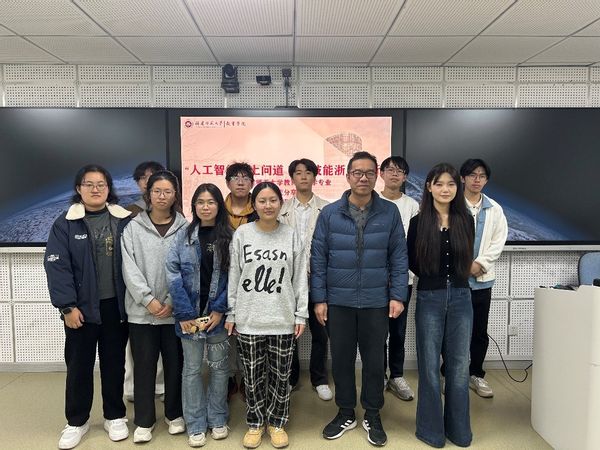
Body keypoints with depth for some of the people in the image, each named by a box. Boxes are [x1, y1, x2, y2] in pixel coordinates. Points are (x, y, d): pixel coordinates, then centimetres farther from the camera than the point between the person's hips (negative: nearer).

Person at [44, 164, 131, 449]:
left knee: (114, 362, 12)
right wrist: (67, 306, -13)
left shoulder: (125, 220, 0)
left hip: (116, 305, 1)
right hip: (81, 307, -1)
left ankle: (115, 417, 29)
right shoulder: (65, 224, -3)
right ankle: (76, 422, 30)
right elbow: (57, 266, -8)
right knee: (79, 364, 11)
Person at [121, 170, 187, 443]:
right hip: (142, 310, 0)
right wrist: (147, 299, -13)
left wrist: (172, 302, -11)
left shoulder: (184, 228, 1)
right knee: (144, 365, 9)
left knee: (175, 364, 11)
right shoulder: (133, 227, 2)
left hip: (174, 310, 0)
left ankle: (174, 414, 30)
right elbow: (130, 269, -4)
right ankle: (144, 421, 24)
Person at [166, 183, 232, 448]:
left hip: (218, 314, 0)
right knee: (192, 369, 8)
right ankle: (196, 425, 23)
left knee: (219, 366, 11)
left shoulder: (229, 236, -1)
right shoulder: (183, 236, -1)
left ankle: (218, 419, 29)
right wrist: (184, 313, -12)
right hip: (190, 314, 0)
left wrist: (220, 310, -12)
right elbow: (173, 274, -6)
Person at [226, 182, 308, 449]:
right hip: (248, 319, 0)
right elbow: (233, 277, 2)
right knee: (253, 376, 11)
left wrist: (301, 314, 0)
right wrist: (230, 313, 1)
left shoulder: (291, 236, 0)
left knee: (280, 376, 11)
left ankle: (277, 422, 32)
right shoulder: (242, 234, -1)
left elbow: (300, 278, 2)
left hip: (283, 319, 0)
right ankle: (255, 423, 32)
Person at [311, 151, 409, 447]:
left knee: (374, 361, 12)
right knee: (341, 360, 12)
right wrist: (319, 299, -4)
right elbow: (318, 258, -2)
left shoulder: (390, 213, -1)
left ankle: (372, 416, 32)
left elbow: (399, 257, 1)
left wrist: (398, 296, -5)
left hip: (376, 302, 0)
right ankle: (346, 414, 33)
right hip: (338, 301, 0)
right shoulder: (329, 213, -2)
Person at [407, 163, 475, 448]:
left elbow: (466, 259, 14)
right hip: (429, 299, -2)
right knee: (430, 365, 7)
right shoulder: (418, 222, -2)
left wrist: (452, 277, 6)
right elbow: (412, 263, 5)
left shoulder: (466, 221, 4)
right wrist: (433, 277, 5)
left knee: (459, 365, 10)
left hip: (460, 298, 2)